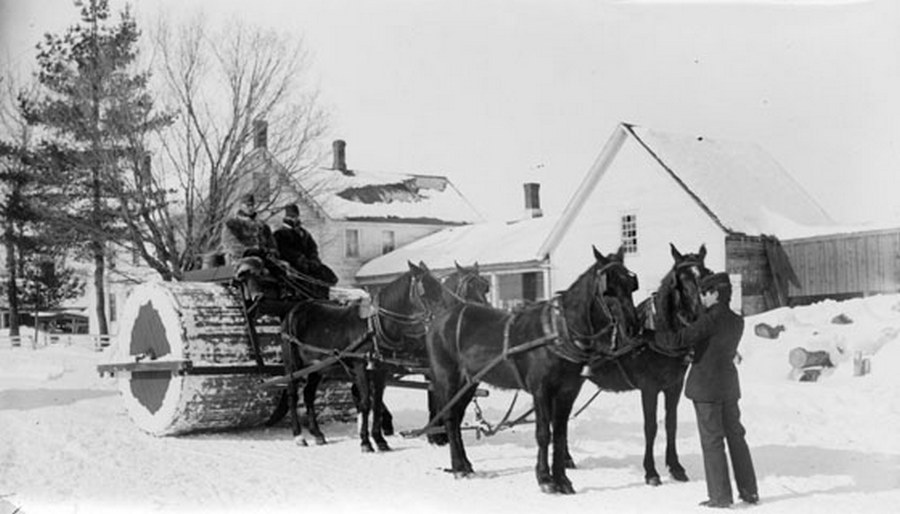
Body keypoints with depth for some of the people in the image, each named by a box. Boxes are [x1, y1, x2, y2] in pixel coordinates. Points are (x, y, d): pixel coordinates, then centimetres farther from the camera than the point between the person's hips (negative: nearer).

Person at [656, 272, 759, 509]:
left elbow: (678, 340, -20)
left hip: (706, 386, -7)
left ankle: (720, 496, 5)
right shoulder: (737, 322, 6)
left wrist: (651, 335, -6)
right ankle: (749, 491, 21)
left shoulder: (710, 319, -18)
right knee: (735, 436, 15)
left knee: (712, 441, 1)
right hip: (729, 385, 7)